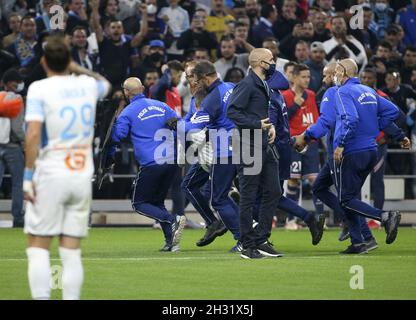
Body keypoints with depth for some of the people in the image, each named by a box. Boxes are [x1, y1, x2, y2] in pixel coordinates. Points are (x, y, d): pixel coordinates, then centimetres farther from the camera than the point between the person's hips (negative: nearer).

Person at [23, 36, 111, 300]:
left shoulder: (39, 88, -6)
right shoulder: (88, 85, 7)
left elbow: (33, 134, -16)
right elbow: (105, 83, 34)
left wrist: (28, 176, -12)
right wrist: (75, 68, 30)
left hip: (50, 176, -4)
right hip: (83, 178, 4)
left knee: (38, 248, 0)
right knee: (72, 252, 6)